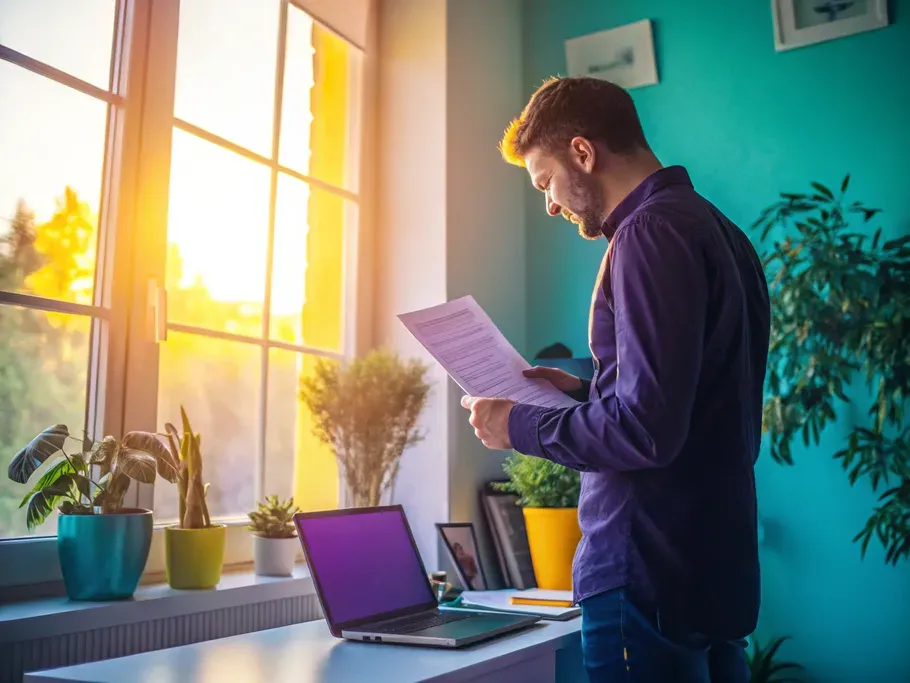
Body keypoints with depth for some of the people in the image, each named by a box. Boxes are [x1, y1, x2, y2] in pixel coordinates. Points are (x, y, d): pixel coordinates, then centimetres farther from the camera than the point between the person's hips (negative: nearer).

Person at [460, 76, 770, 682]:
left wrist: (518, 425, -9)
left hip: (650, 579, -9)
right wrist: (585, 393, 14)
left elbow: (646, 430, -23)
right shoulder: (716, 229, 14)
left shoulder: (652, 231, -16)